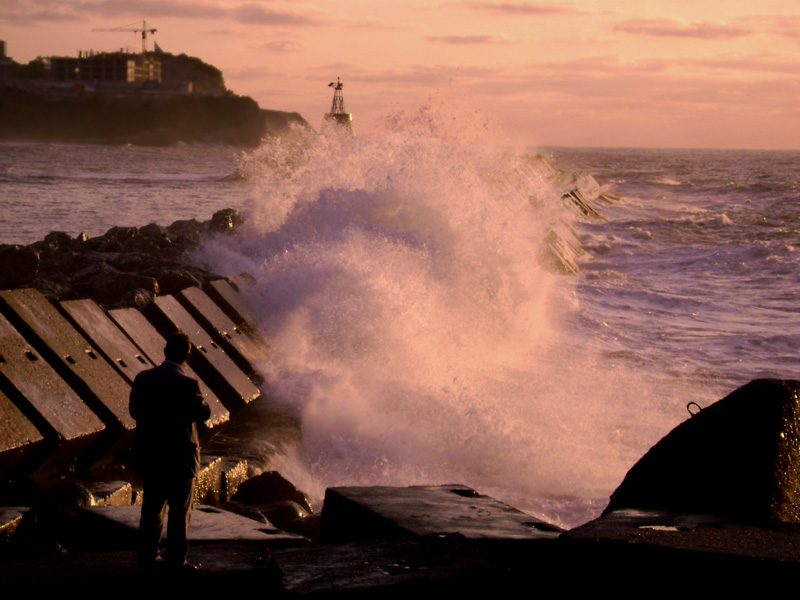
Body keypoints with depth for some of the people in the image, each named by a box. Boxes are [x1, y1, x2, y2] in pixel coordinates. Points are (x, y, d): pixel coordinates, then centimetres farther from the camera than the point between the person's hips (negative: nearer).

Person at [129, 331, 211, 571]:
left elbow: (134, 410, 4)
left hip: (150, 453, 5)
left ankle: (147, 556, 23)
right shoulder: (187, 385, -20)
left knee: (152, 506, 17)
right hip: (180, 455, -5)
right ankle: (176, 560, 12)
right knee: (180, 510, 7)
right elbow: (203, 413, -11)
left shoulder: (143, 378, -5)